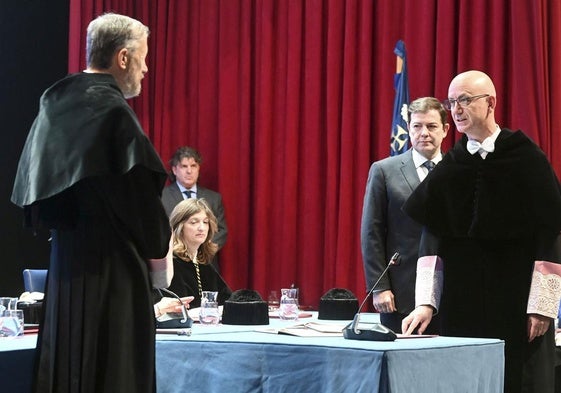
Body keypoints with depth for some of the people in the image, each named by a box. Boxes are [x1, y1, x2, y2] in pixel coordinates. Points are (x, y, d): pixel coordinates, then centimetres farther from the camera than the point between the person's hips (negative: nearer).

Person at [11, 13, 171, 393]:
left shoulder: (56, 103, 9)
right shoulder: (112, 110, -16)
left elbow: (30, 192, 13)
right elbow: (139, 193, -15)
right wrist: (157, 245, 0)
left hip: (64, 258, 8)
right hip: (111, 265, -8)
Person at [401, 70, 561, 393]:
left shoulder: (527, 159, -3)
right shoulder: (449, 167, 8)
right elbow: (431, 237, 4)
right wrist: (426, 303, -7)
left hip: (516, 305, -3)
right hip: (462, 303, 3)